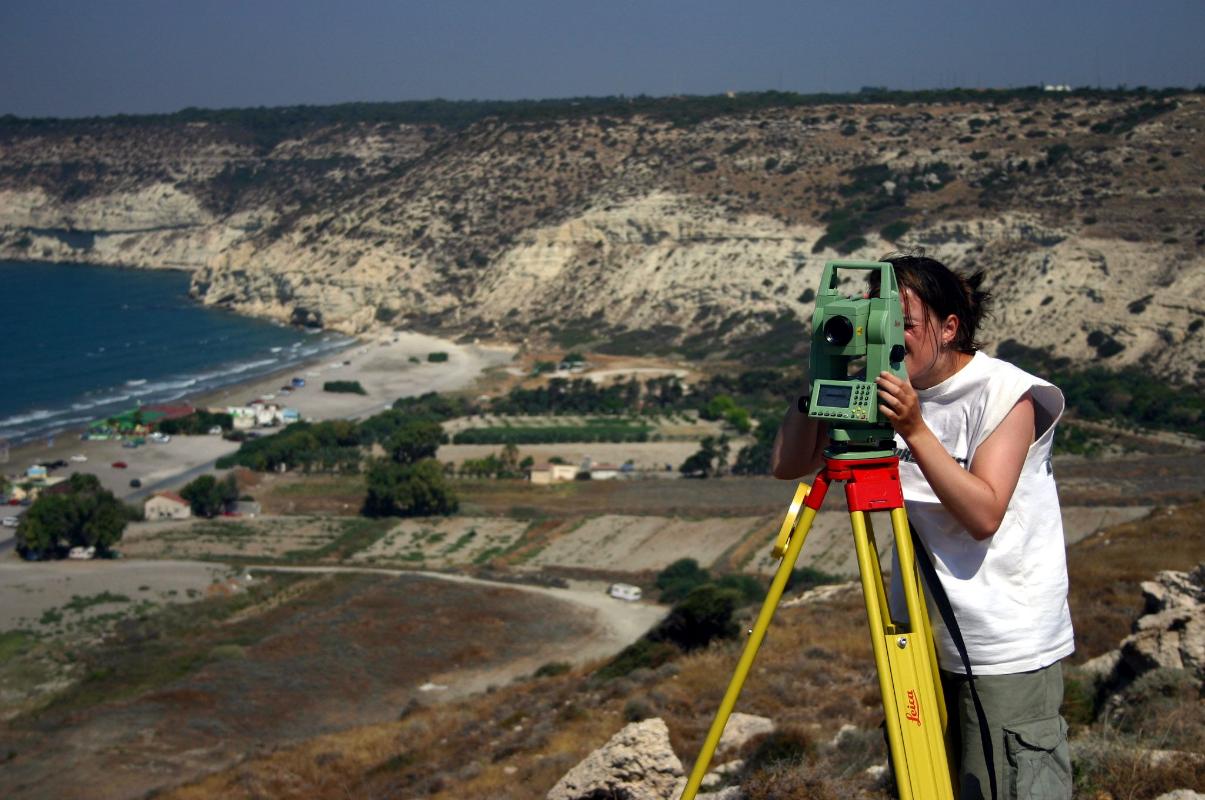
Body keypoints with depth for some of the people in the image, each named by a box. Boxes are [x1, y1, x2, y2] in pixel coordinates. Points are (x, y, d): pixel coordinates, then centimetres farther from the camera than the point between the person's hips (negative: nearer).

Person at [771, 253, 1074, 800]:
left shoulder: (1006, 394, -12)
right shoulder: (878, 395, 3)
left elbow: (984, 514, -22)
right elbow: (786, 465, 0)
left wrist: (914, 430, -28)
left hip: (1006, 651, -6)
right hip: (923, 637, 6)